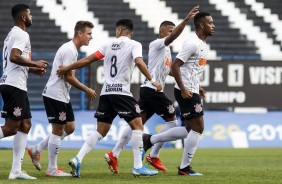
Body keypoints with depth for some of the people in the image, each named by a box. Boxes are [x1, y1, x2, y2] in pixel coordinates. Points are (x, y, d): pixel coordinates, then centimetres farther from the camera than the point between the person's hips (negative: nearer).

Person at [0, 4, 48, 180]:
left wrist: (33, 70, 20)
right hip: (15, 86, -10)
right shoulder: (21, 35, -11)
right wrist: (35, 64, -15)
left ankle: (16, 170, 5)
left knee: (25, 125, 8)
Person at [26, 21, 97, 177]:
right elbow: (68, 77, -21)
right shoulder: (70, 50, -17)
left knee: (69, 128, 13)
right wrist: (87, 90, -13)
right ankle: (52, 169, 3)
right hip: (55, 95, -10)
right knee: (58, 130, -4)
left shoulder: (72, 49, 15)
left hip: (62, 96, 10)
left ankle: (36, 150, 19)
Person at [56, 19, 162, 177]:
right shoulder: (134, 45, 1)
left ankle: (78, 159, -4)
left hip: (106, 93, 5)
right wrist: (152, 80, -17)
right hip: (121, 92, -5)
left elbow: (88, 60, 14)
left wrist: (67, 68, 23)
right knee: (137, 125, 1)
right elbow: (139, 62, -18)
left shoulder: (109, 45, 15)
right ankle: (138, 167, -6)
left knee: (101, 131, 10)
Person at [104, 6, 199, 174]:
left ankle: (114, 155, 0)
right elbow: (173, 37, -28)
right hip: (153, 89, -9)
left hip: (148, 90, 9)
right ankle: (153, 156, 0)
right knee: (172, 120, -2)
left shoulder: (166, 49, 22)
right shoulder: (157, 44, -8)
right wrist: (186, 20, -38)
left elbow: (169, 70, 34)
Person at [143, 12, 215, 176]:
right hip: (186, 92, -10)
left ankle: (150, 140, 18)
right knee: (198, 128, -8)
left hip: (191, 91, 10)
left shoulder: (203, 44, 15)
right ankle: (185, 168, -1)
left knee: (189, 130, 12)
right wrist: (183, 89, -23)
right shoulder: (193, 44, -15)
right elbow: (175, 66, -20)